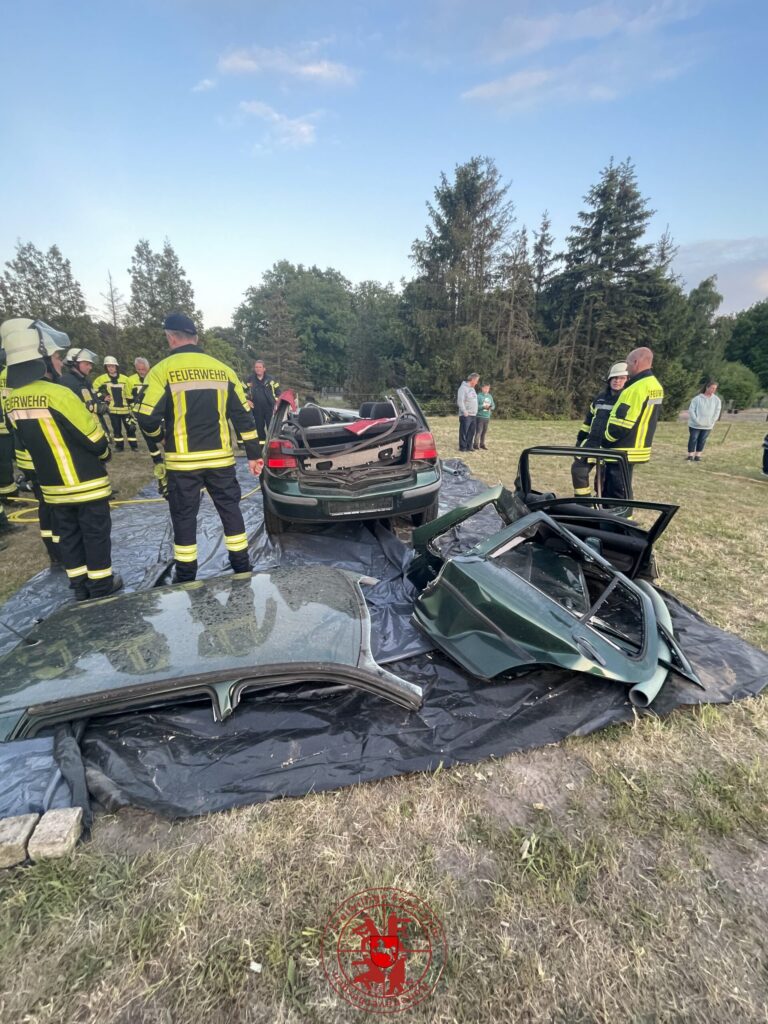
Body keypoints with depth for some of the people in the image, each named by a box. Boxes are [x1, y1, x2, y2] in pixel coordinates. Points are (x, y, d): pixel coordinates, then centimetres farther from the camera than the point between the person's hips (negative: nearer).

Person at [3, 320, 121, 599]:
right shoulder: (58, 394, -21)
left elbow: (24, 444, 12)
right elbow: (93, 437, -17)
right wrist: (104, 453, 4)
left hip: (53, 486, 7)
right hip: (86, 483, -7)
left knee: (68, 533, 16)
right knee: (96, 532, 6)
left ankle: (79, 584, 26)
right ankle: (101, 583, 15)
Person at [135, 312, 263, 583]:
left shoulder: (162, 370, -5)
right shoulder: (223, 370, 6)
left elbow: (147, 418, -9)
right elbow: (243, 416, 5)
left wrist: (160, 436, 14)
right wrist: (254, 454, 9)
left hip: (183, 459, -2)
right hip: (220, 457, 3)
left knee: (183, 515, 9)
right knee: (230, 508, 13)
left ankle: (186, 574, 18)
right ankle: (241, 563, 20)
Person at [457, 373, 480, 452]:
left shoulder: (472, 388, 20)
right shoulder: (463, 388, -9)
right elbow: (460, 401, -17)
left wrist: (475, 411, 17)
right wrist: (464, 411, -21)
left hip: (473, 415, 9)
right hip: (465, 415, -9)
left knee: (471, 432, 9)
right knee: (464, 432, -4)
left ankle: (469, 447, 16)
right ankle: (462, 447, 0)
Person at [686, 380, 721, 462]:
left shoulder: (717, 400, 0)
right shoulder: (697, 398, -9)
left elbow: (717, 412, 4)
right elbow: (691, 410, -9)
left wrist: (712, 421, -7)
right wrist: (696, 420, -15)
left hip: (708, 426, 3)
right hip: (695, 424, -3)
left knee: (702, 440, 7)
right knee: (693, 439, 0)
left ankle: (698, 455, 14)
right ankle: (690, 455, 5)